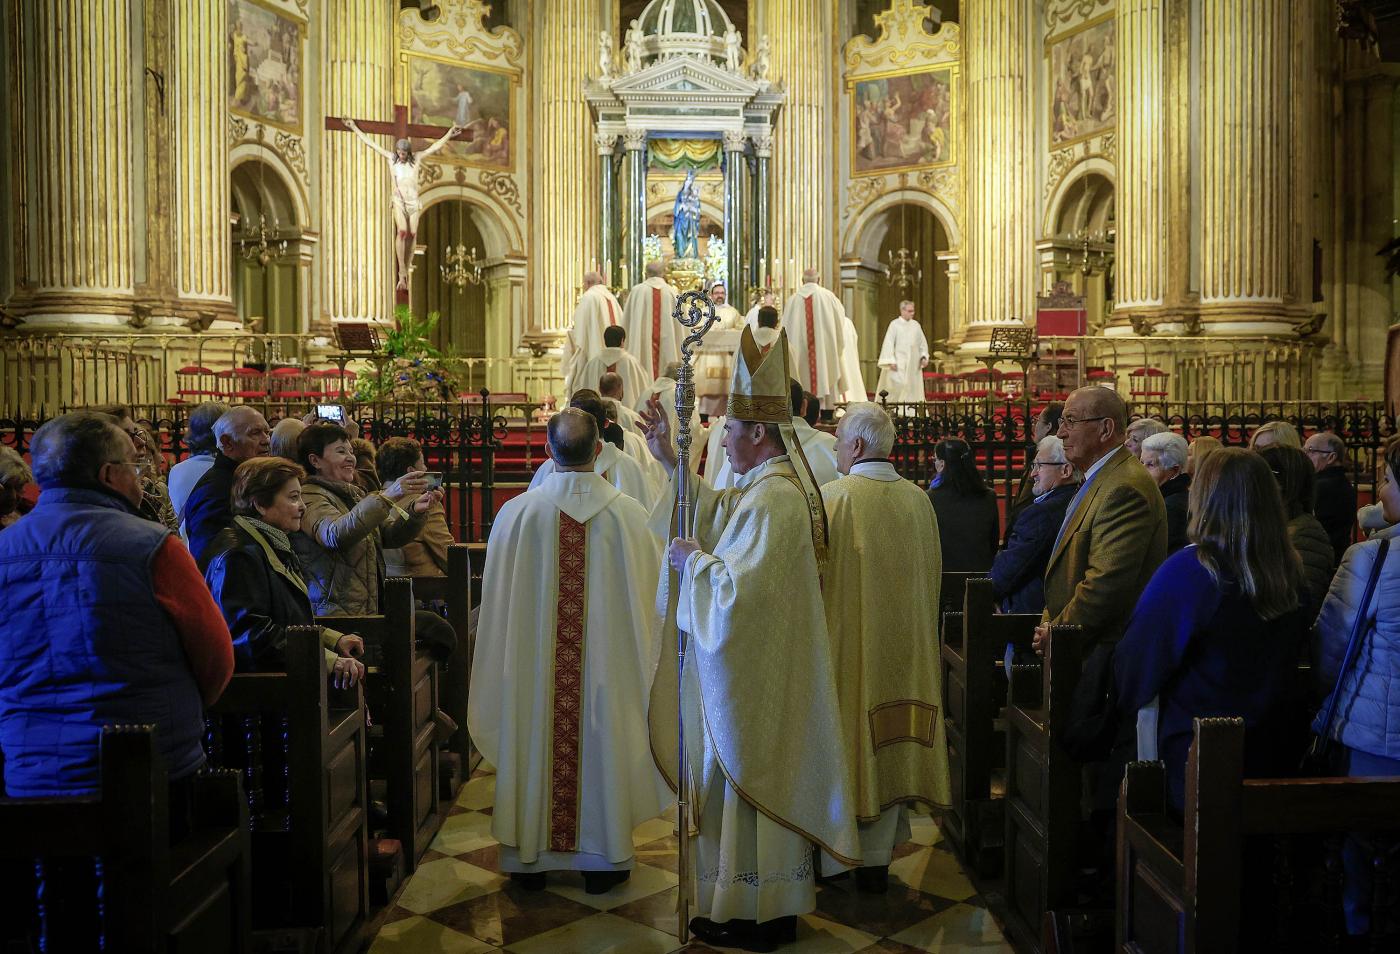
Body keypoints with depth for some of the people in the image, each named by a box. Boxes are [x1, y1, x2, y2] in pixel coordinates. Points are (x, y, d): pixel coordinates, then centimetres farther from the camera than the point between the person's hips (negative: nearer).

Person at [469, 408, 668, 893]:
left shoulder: (517, 512, -10)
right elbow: (649, 591, -1)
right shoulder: (628, 513, -11)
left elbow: (496, 598, 0)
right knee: (602, 743, 12)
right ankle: (602, 856, 24)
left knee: (536, 744, 13)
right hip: (607, 659, 0)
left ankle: (529, 857, 25)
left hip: (534, 660, 0)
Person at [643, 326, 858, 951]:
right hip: (765, 665, 10)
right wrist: (671, 460, 16)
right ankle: (776, 903, 31)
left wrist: (693, 559, -11)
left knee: (744, 776, 2)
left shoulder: (772, 499, -24)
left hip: (749, 671, -10)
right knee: (763, 777, 18)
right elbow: (717, 513, 21)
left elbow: (739, 588, -27)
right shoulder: (774, 485, 8)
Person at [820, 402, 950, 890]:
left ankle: (835, 858, 15)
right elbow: (931, 575, 11)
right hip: (903, 644, 5)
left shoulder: (835, 496, -15)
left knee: (847, 734, 6)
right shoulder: (918, 499, 2)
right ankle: (877, 859, 20)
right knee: (888, 742, 11)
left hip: (846, 642, -5)